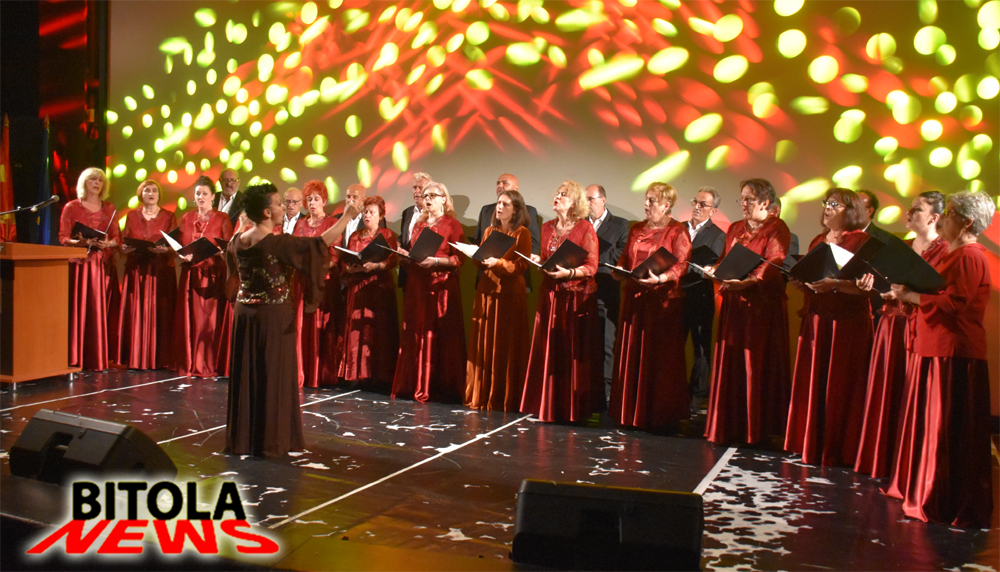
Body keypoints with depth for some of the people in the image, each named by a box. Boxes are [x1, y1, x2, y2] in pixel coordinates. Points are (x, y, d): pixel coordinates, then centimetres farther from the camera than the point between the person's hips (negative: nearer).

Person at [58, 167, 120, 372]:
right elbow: (63, 238, 0)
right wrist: (83, 242, -18)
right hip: (80, 264, -2)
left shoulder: (109, 209, 14)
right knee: (80, 310, -7)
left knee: (102, 311, 0)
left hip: (104, 265, 3)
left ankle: (99, 358, 4)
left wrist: (108, 243, -10)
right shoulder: (71, 207, 6)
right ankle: (77, 360, -4)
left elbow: (117, 238, 11)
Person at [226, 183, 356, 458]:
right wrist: (347, 217, -11)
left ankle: (241, 437, 23)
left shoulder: (238, 240, 2)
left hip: (245, 314, 7)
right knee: (273, 377, 3)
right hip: (274, 317, -6)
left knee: (245, 376, 13)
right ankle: (270, 440, 10)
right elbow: (320, 243, -20)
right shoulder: (278, 243, -18)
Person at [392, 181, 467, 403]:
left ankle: (439, 388, -2)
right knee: (415, 335, 3)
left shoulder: (452, 224, 1)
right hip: (417, 284, 6)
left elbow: (458, 258, -7)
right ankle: (415, 385, 9)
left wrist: (434, 261, -19)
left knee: (439, 337, -6)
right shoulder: (419, 224, 19)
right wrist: (406, 255, 2)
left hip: (441, 285, -5)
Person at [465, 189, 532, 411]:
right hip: (486, 291, 6)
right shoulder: (490, 231, 18)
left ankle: (505, 399, 3)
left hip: (510, 293, -5)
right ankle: (481, 396, 12)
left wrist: (497, 262, -22)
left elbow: (522, 265, -10)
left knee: (506, 347, -3)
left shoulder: (522, 233, -1)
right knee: (484, 345, 5)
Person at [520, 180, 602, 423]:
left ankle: (574, 409, 6)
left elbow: (591, 267, -7)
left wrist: (569, 272, -22)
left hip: (577, 297, -5)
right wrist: (538, 260, 0)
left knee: (574, 354, -3)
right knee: (549, 352, 5)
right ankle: (549, 406, 15)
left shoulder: (585, 228, -3)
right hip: (551, 294, 5)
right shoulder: (547, 228, 13)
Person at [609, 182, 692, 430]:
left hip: (662, 300, -6)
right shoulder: (636, 230, 17)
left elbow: (681, 265, -11)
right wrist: (619, 271, 0)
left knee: (659, 358, -2)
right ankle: (630, 411, 17)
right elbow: (625, 259, 22)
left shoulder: (677, 232, -2)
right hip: (635, 298, 6)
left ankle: (658, 415, 8)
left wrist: (660, 278, -27)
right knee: (631, 355, 7)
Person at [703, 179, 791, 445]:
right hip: (734, 303, 6)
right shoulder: (735, 228, 18)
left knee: (758, 365, -3)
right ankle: (730, 426, 11)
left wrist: (748, 281, -30)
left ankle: (757, 430, 5)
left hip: (764, 304, -5)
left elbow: (774, 261, -15)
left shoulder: (777, 228, -2)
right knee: (730, 365, 4)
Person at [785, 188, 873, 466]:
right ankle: (810, 443, 18)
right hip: (815, 319, 6)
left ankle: (837, 451, 7)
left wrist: (834, 284, -26)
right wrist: (800, 282, 3)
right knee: (811, 382, 7)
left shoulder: (861, 242, -4)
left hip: (847, 321, -6)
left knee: (838, 387, -3)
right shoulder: (818, 241, 17)